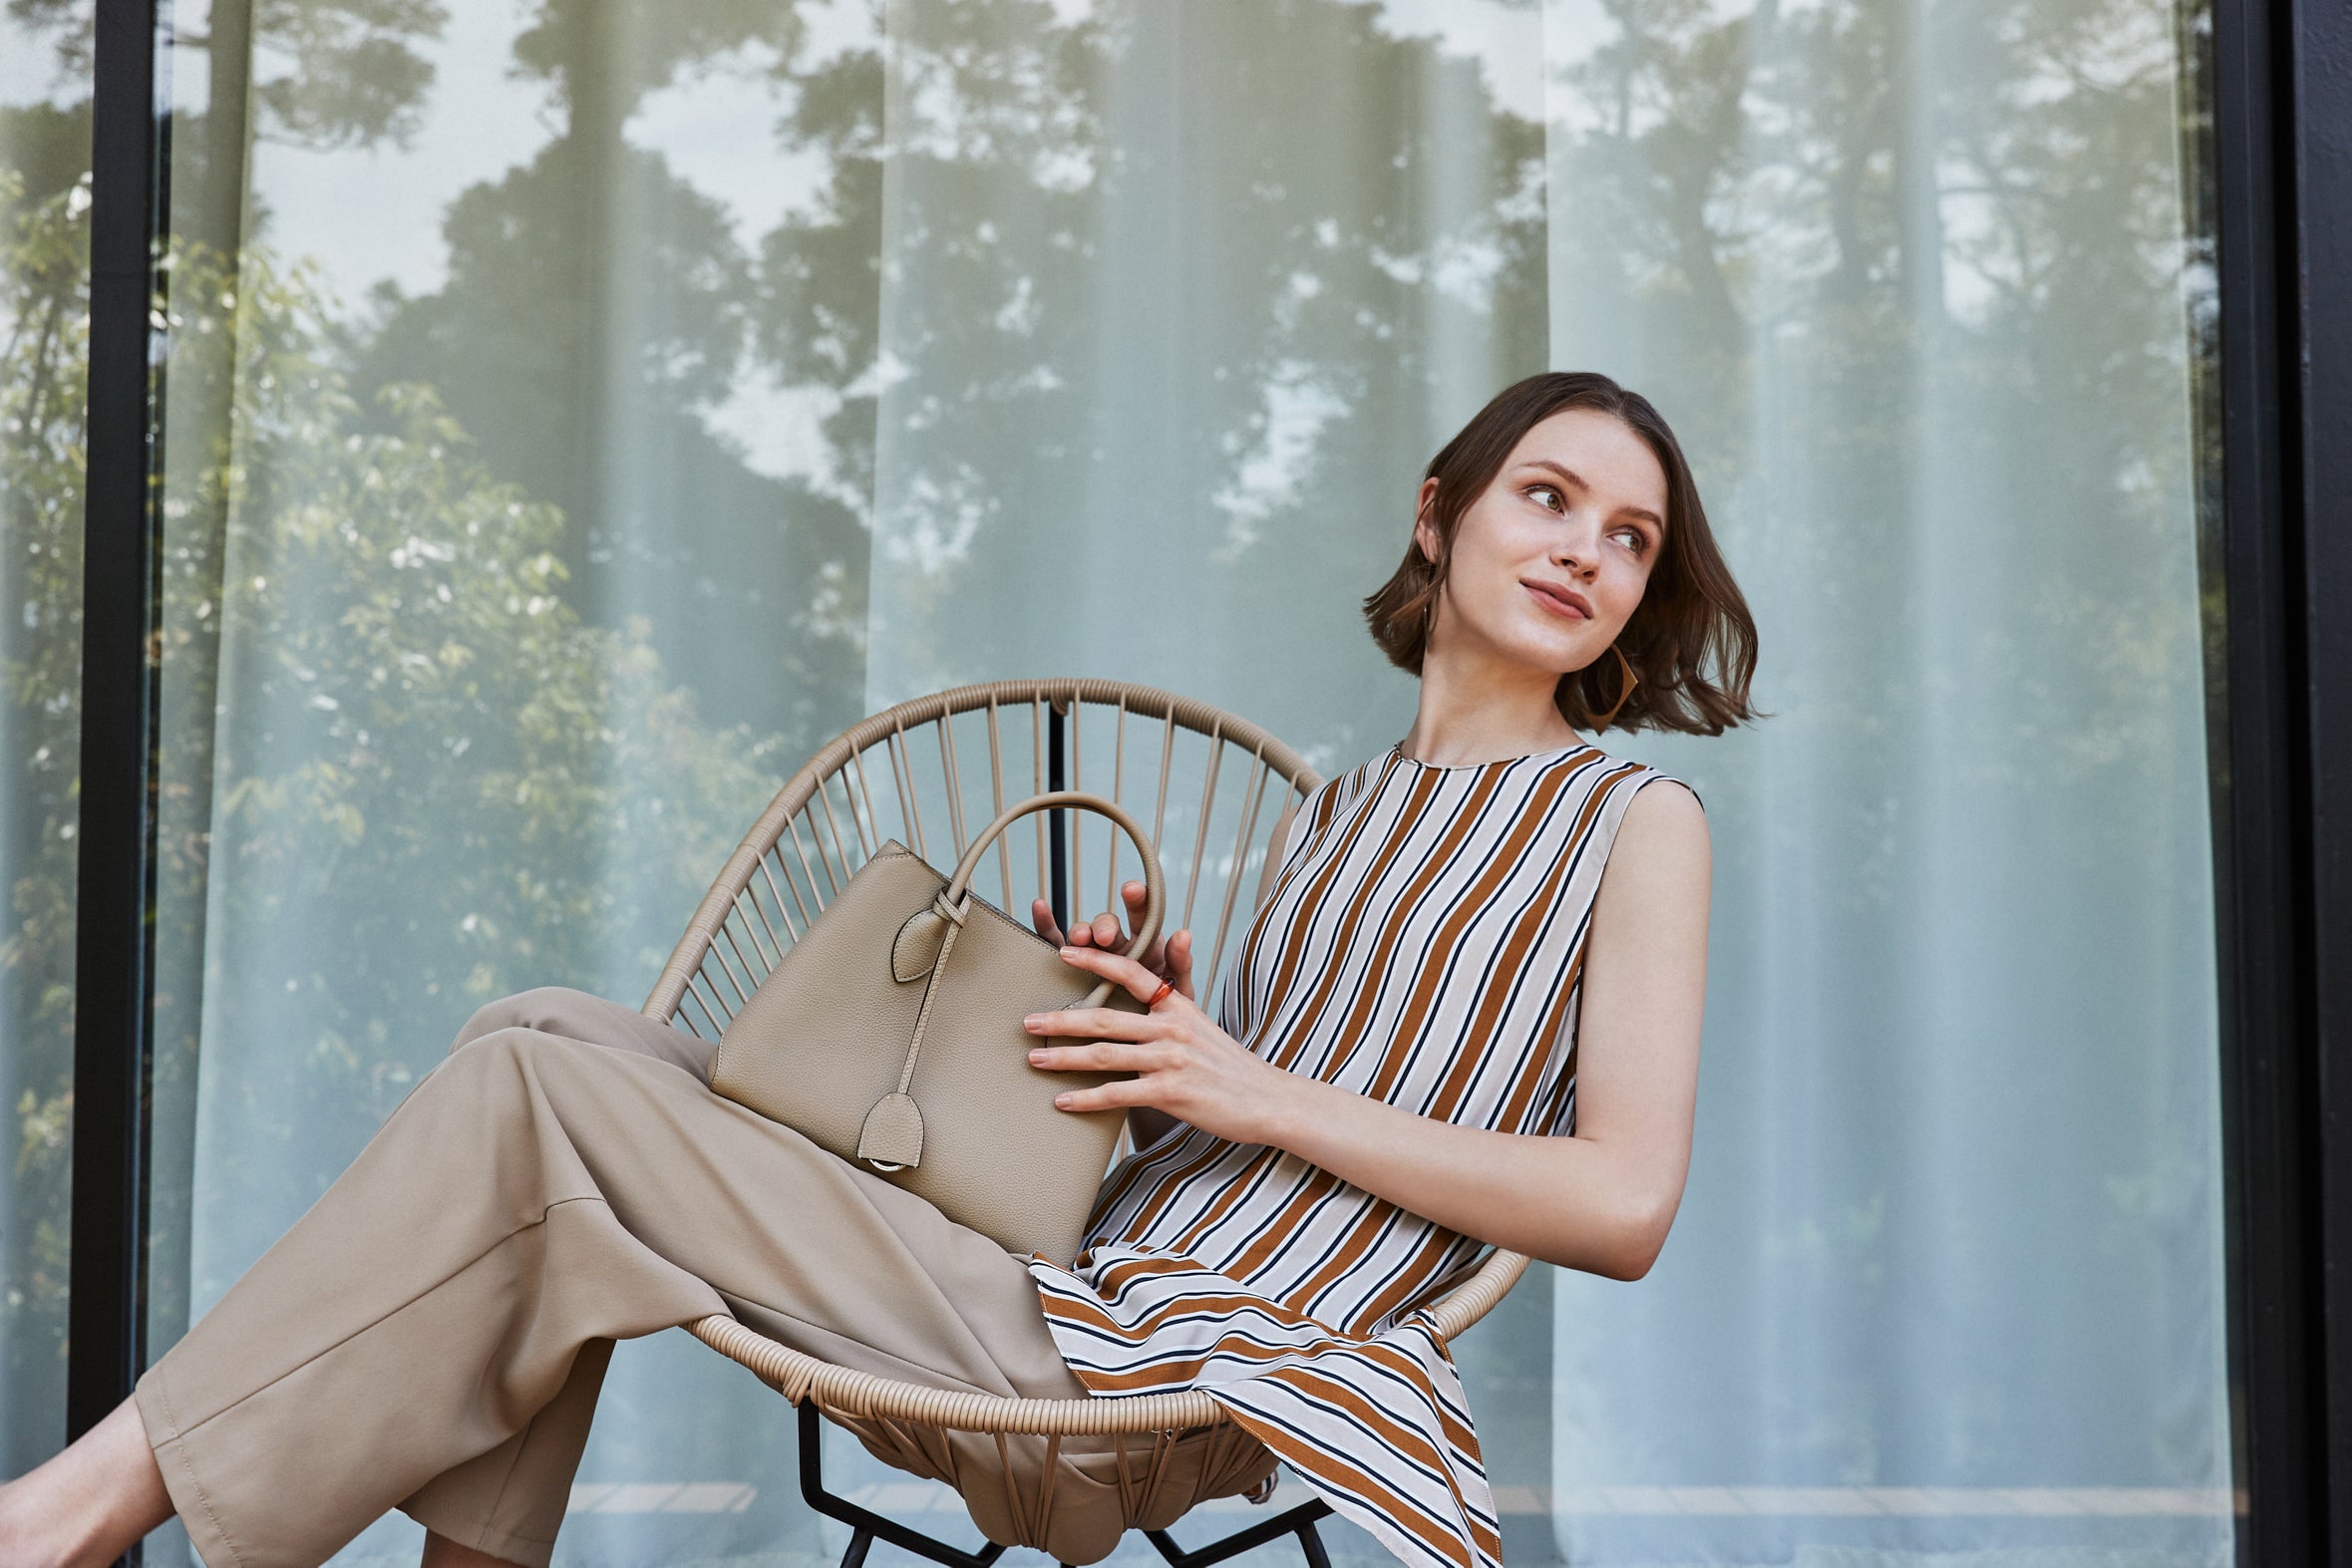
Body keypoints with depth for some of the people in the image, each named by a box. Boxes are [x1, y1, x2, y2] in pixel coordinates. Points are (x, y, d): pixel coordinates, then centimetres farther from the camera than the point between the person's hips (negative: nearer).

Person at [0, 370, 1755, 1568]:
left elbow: (1625, 1203, -9)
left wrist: (1263, 1093, -10)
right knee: (557, 1038, 1)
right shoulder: (1346, 810, 22)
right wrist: (1170, 1006, 3)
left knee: (537, 1104, -15)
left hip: (1208, 1353, -8)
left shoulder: (1631, 822, 1)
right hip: (1080, 1281, 8)